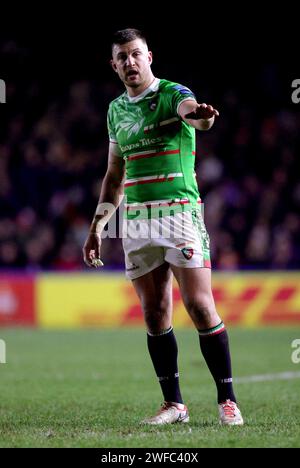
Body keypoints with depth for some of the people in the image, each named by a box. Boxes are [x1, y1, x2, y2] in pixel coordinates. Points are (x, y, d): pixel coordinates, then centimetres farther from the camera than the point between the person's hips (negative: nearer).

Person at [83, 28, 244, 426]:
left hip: (179, 211, -5)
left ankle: (227, 400, -2)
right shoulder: (116, 110, 15)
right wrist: (97, 226, 18)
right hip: (136, 221, 6)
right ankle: (174, 404, 11)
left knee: (199, 306, -10)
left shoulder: (173, 93, -4)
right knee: (155, 313, 4)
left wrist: (199, 116, -54)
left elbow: (189, 110, -30)